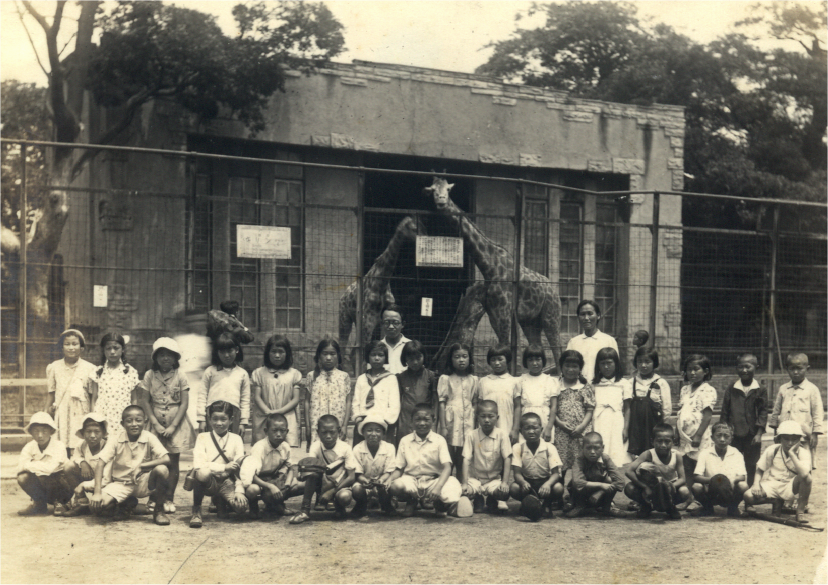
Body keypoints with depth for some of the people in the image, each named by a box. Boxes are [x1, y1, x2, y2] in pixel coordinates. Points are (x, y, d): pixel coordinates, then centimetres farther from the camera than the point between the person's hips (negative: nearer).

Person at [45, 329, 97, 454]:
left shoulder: (89, 369, 1)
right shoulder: (54, 368, 7)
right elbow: (50, 393, 13)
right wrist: (47, 416, 10)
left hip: (81, 415, -2)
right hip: (61, 416, 2)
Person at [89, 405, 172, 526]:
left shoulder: (149, 438, -9)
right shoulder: (116, 440, -8)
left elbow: (166, 459, -20)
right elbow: (100, 464, -14)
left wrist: (141, 466, -28)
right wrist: (97, 492, -25)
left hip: (143, 483, -1)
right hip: (121, 484, 1)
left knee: (161, 470, -31)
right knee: (95, 505, -24)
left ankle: (159, 511, -6)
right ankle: (127, 504, 10)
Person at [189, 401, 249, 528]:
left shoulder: (236, 439, 5)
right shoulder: (203, 438, 1)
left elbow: (240, 468, -1)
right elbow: (198, 465, -13)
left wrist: (239, 490, -15)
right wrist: (224, 467, -20)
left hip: (226, 482, 2)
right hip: (207, 483, -2)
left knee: (241, 507, -25)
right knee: (203, 472, -38)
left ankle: (220, 502, 13)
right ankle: (196, 511, -13)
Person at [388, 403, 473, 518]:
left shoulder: (439, 440, 0)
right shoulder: (405, 441, 7)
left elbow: (447, 467, -11)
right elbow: (399, 469, 6)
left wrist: (438, 487, -30)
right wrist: (388, 480, -17)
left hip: (434, 480, -1)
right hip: (411, 481, 1)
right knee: (395, 486, -34)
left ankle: (439, 504, 7)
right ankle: (411, 502, 4)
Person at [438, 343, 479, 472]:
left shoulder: (474, 380, 10)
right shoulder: (445, 379, 2)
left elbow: (475, 403, 12)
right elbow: (442, 403, 0)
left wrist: (475, 425, 3)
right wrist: (443, 427, -7)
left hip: (468, 422, 2)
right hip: (451, 421, -2)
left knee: (462, 462, 4)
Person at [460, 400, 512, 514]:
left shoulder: (502, 435, -7)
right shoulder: (471, 435, -7)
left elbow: (507, 459, -9)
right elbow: (466, 459, -10)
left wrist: (505, 482, -18)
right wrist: (465, 483, -20)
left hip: (495, 479, 0)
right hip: (475, 478, 0)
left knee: (504, 493, -31)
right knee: (463, 491, -31)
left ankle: (492, 500, 11)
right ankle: (477, 499, 10)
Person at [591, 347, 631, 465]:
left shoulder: (624, 384, 8)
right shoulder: (595, 385, 12)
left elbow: (627, 409, 6)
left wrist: (625, 429, -2)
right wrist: (591, 429, 1)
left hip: (616, 424, -1)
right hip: (599, 425, 2)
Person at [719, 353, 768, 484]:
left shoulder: (760, 390, 0)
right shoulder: (731, 389, 3)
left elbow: (763, 413, -1)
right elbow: (725, 412, 6)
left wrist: (759, 434, -8)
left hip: (752, 435, -1)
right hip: (734, 435, 1)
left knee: (751, 468, 7)